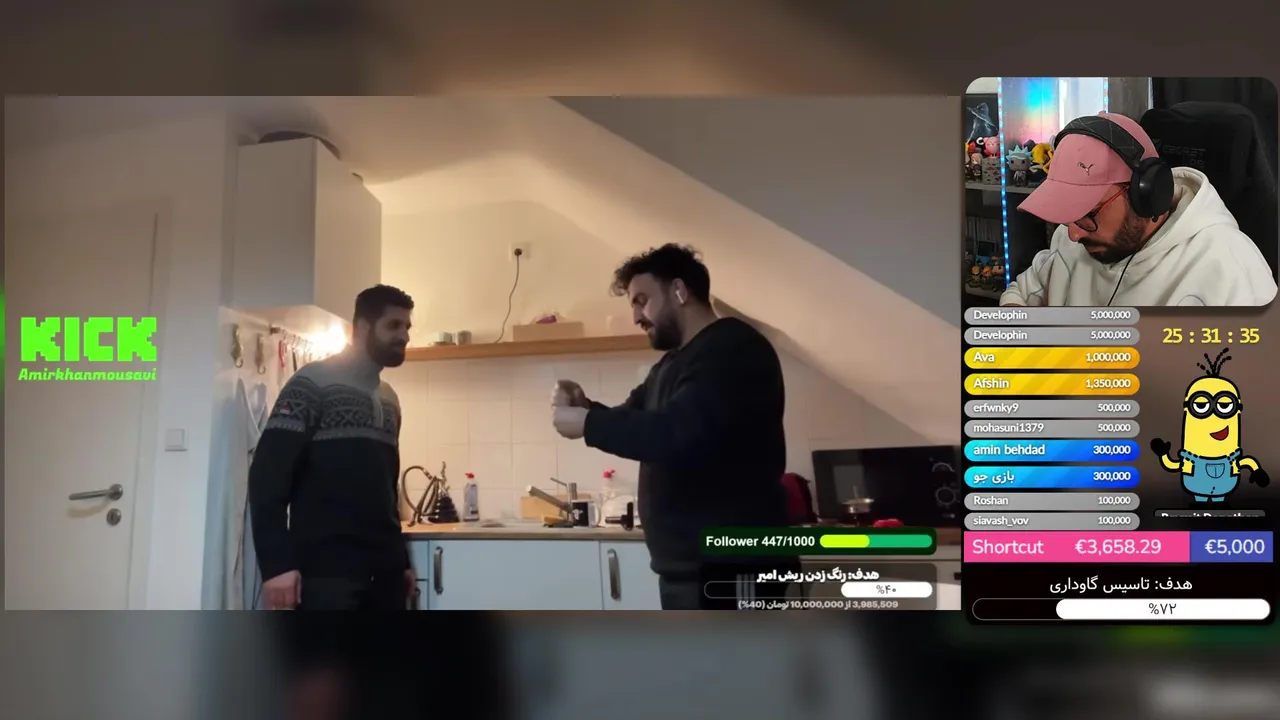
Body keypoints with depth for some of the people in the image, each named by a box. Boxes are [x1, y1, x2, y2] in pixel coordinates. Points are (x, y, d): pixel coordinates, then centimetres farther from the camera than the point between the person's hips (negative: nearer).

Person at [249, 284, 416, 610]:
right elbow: (268, 473, -11)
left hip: (382, 571, 8)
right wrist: (276, 563, -19)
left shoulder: (388, 399, 20)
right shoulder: (315, 381, -3)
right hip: (327, 570, -7)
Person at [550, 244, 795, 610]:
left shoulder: (734, 349, -14)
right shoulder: (674, 362, 20)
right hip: (685, 563, 10)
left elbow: (677, 434, -27)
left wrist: (587, 423, -17)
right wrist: (585, 407, 2)